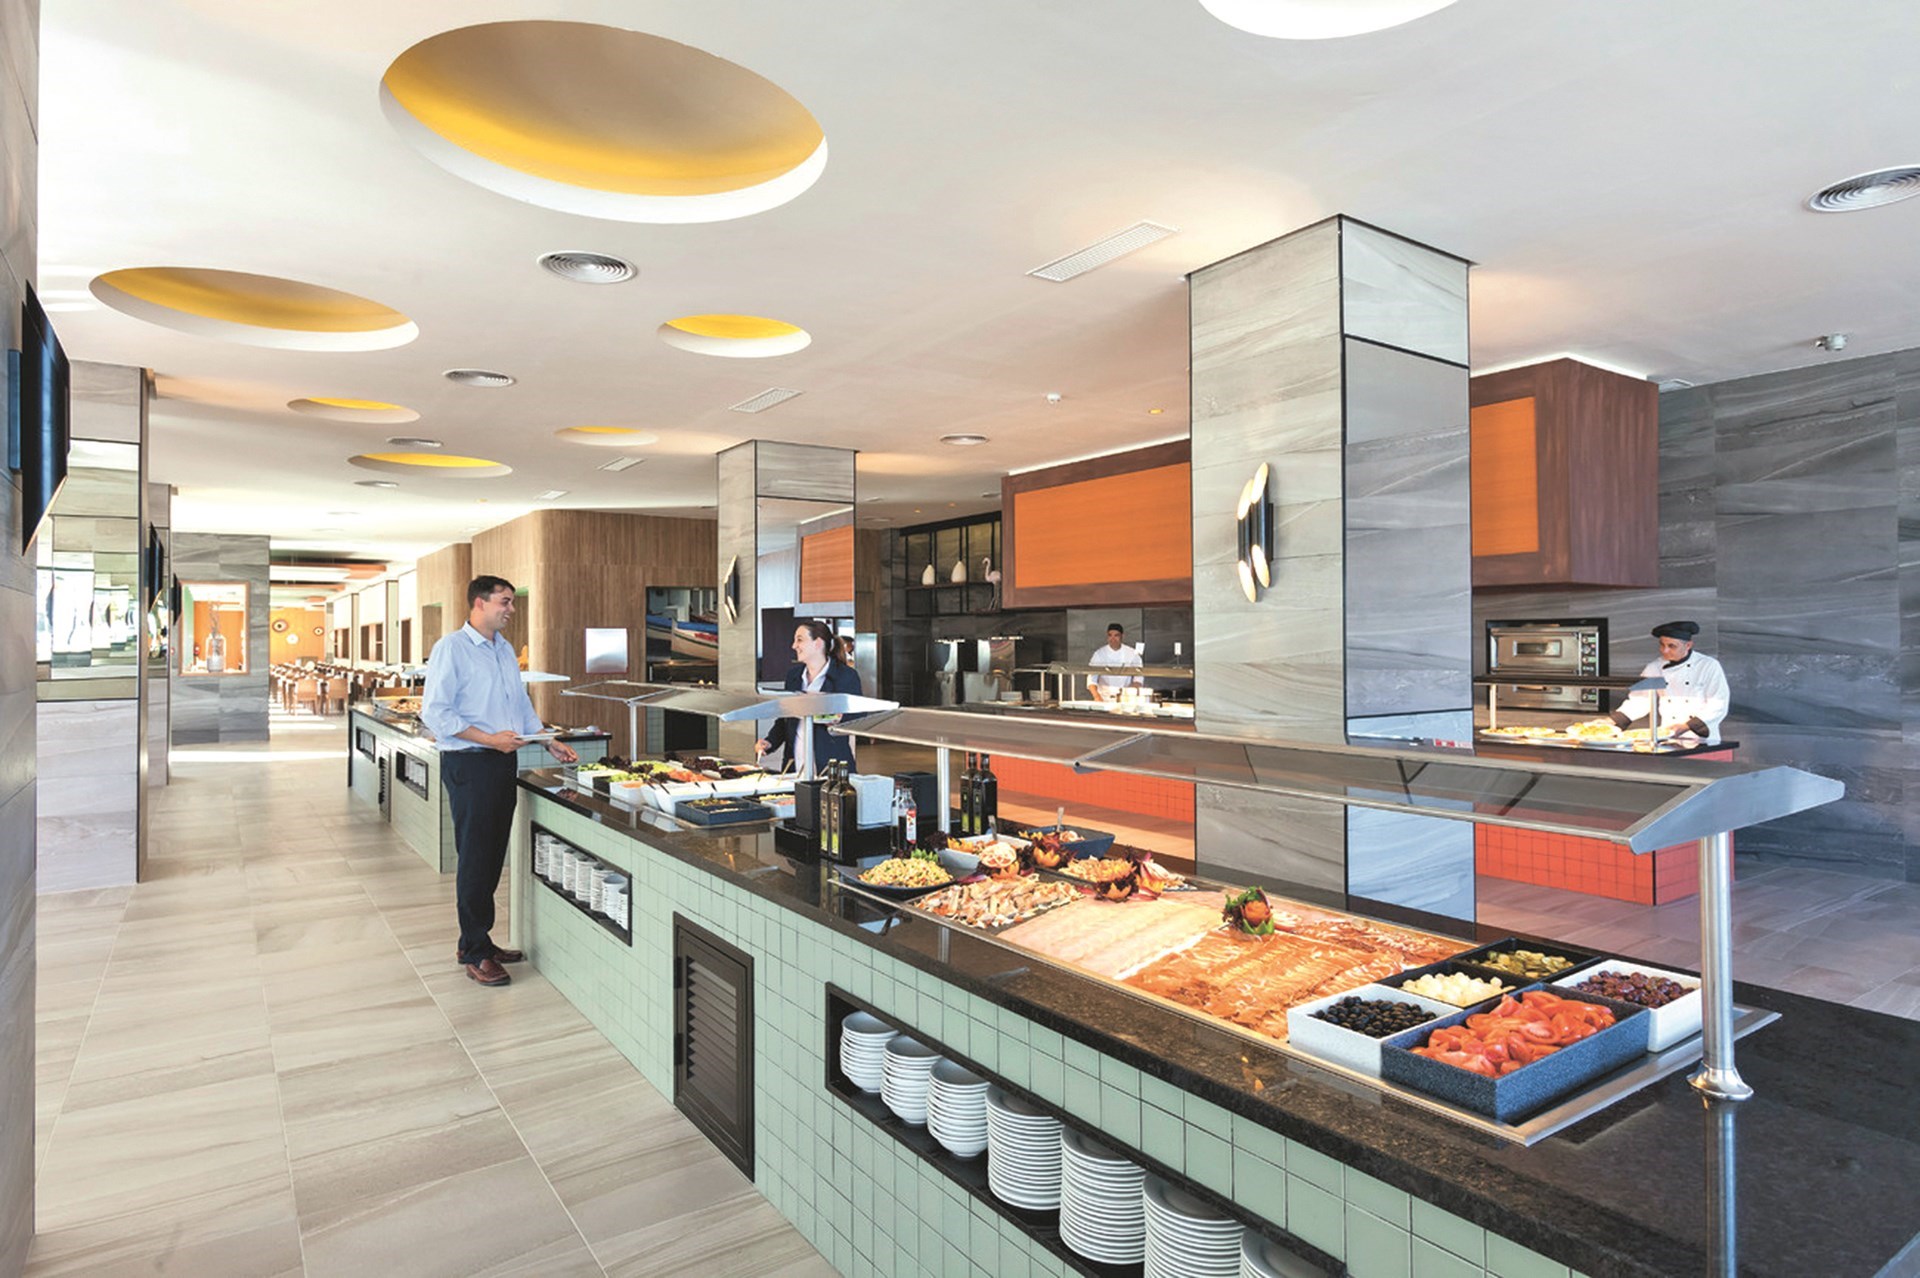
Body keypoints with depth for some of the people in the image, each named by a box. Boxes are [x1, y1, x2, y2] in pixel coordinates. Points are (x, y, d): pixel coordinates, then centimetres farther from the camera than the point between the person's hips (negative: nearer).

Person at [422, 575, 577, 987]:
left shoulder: (505, 649, 15)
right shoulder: (451, 648, -10)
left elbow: (522, 706, 22)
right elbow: (435, 712, -16)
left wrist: (551, 743, 12)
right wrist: (491, 739, -20)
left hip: (503, 762, 7)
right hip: (469, 764, -7)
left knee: (493, 857, 12)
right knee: (475, 858, -2)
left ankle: (478, 940, 24)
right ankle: (474, 953, 9)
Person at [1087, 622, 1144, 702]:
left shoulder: (1132, 653, 3)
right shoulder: (1099, 653, 0)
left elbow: (1138, 677, 8)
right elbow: (1092, 678, -6)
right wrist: (1097, 696, -22)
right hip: (1104, 698, 0)